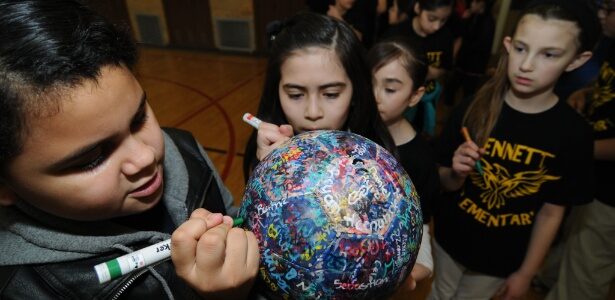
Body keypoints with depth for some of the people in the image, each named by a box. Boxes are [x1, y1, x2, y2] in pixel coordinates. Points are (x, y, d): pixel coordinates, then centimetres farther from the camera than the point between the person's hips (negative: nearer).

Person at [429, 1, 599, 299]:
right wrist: (457, 174, -31)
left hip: (502, 257, 0)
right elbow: (445, 183, -9)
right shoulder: (472, 109, -18)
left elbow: (552, 212, -9)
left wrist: (525, 273, -2)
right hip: (450, 238, 1)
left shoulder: (574, 132, -17)